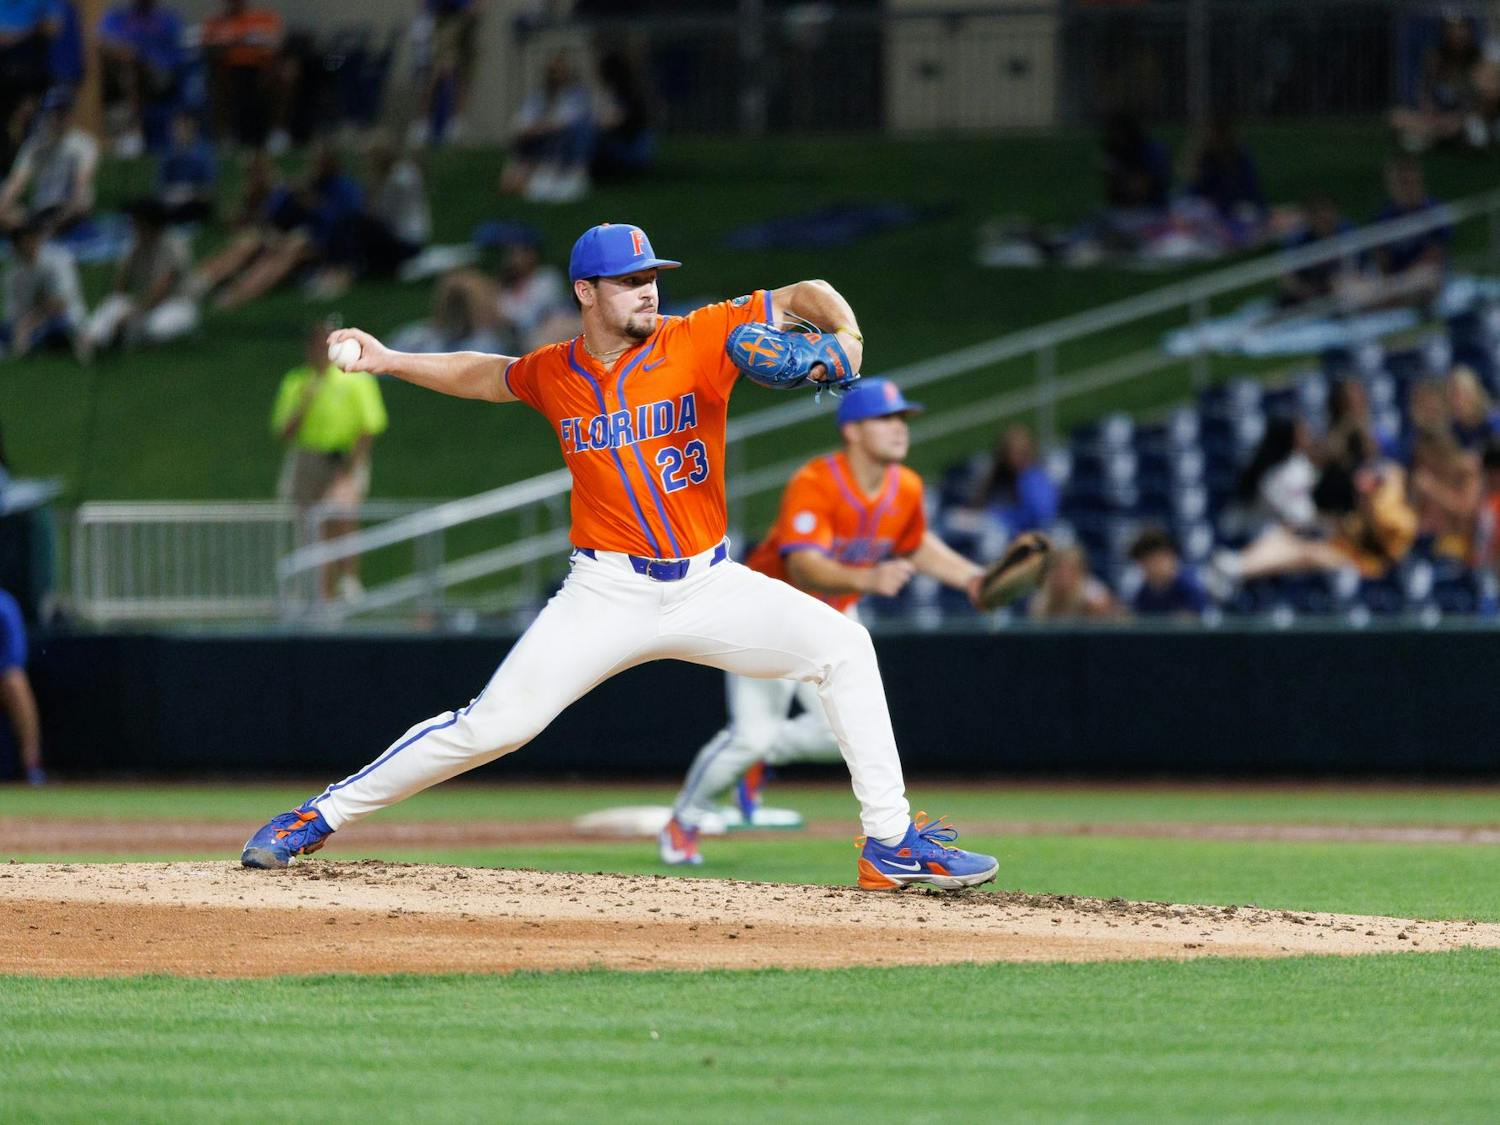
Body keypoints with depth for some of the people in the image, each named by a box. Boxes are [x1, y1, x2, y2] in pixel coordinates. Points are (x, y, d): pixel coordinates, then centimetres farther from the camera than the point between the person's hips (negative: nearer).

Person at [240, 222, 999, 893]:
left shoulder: (700, 340, -5)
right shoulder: (554, 374, 2)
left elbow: (803, 297, -2)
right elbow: (488, 376, 24)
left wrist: (844, 335, -23)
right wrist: (391, 362, 17)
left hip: (710, 584, 1)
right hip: (609, 593, -1)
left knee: (842, 646, -17)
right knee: (494, 724, -11)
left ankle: (892, 845, -11)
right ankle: (323, 816, 4)